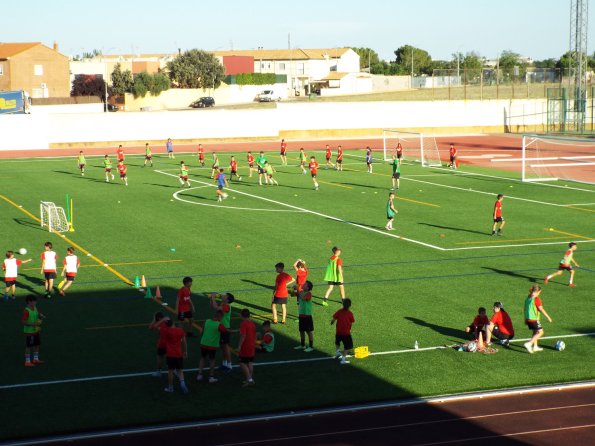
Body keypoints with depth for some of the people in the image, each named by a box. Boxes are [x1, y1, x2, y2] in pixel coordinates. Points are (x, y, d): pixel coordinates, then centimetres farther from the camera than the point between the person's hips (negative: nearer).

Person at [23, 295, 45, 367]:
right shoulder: (26, 311, -22)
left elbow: (39, 315, 21)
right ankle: (27, 361, 10)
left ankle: (36, 359, 31)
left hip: (36, 331, 9)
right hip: (29, 332, -9)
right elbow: (23, 322, -25)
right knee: (28, 346, 0)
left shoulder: (35, 309, 5)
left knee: (37, 344, 17)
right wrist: (33, 324, -29)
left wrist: (42, 317, -3)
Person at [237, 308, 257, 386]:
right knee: (250, 363, 13)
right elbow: (255, 335, 16)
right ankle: (250, 379, 17)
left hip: (245, 348, -8)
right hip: (252, 347, 8)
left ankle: (249, 379, -12)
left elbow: (243, 336, -22)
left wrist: (239, 346, -20)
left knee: (243, 364, -4)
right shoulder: (253, 324, 9)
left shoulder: (243, 324, -15)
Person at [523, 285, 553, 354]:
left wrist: (525, 319, 26)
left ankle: (535, 346, 25)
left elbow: (525, 309, 16)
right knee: (540, 332, -3)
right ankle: (529, 344, -14)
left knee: (535, 332, 22)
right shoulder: (536, 299, -16)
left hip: (528, 318, 9)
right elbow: (541, 309, -17)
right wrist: (548, 317, -8)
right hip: (534, 319, -9)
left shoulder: (528, 298, 9)